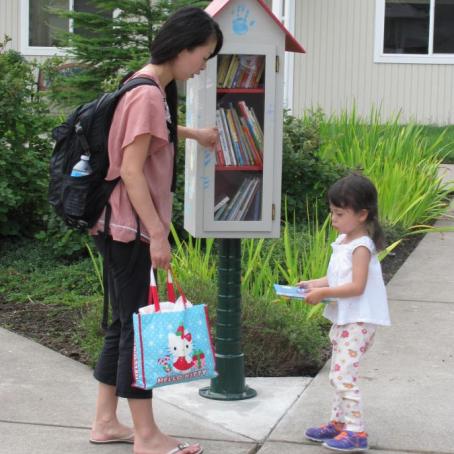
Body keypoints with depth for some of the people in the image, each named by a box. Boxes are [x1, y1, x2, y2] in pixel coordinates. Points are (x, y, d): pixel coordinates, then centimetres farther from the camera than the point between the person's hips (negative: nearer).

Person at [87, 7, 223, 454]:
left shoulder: (152, 88, 11)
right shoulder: (148, 95, -19)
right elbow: (131, 171, -23)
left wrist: (192, 133, 41)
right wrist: (158, 234, -21)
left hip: (121, 226, 10)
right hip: (128, 228, -10)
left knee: (124, 322, 15)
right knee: (138, 324, -2)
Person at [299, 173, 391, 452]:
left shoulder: (361, 246, -18)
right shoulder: (344, 241, 10)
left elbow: (356, 286, -25)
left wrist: (323, 293, -23)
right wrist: (315, 284, 3)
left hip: (358, 322, -10)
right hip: (343, 319, 10)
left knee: (344, 376, -10)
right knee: (339, 375, 17)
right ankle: (339, 423, 27)